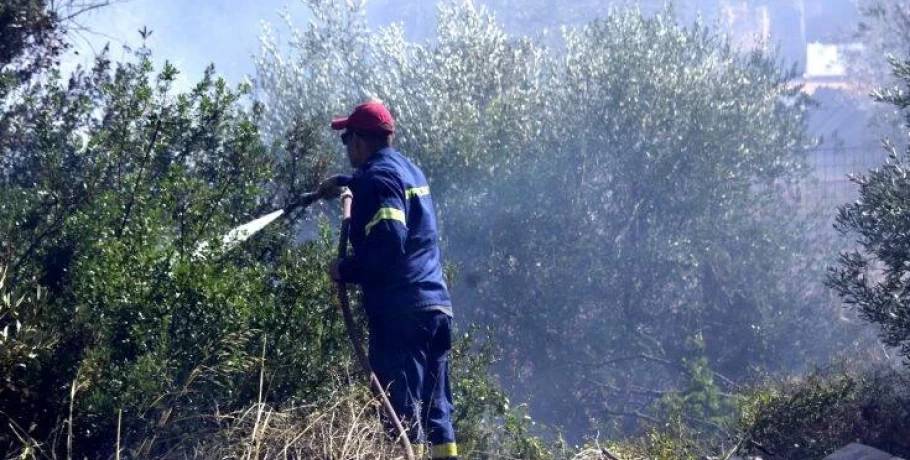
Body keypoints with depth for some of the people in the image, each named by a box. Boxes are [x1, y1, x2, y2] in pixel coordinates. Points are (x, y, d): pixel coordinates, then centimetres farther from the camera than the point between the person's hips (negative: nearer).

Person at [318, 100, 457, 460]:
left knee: (403, 409, -10)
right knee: (435, 407, 10)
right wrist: (342, 183, 54)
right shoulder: (409, 170, 19)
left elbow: (387, 242, -21)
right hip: (437, 306, 9)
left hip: (400, 311, -9)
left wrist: (346, 271, -9)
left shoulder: (377, 177, -8)